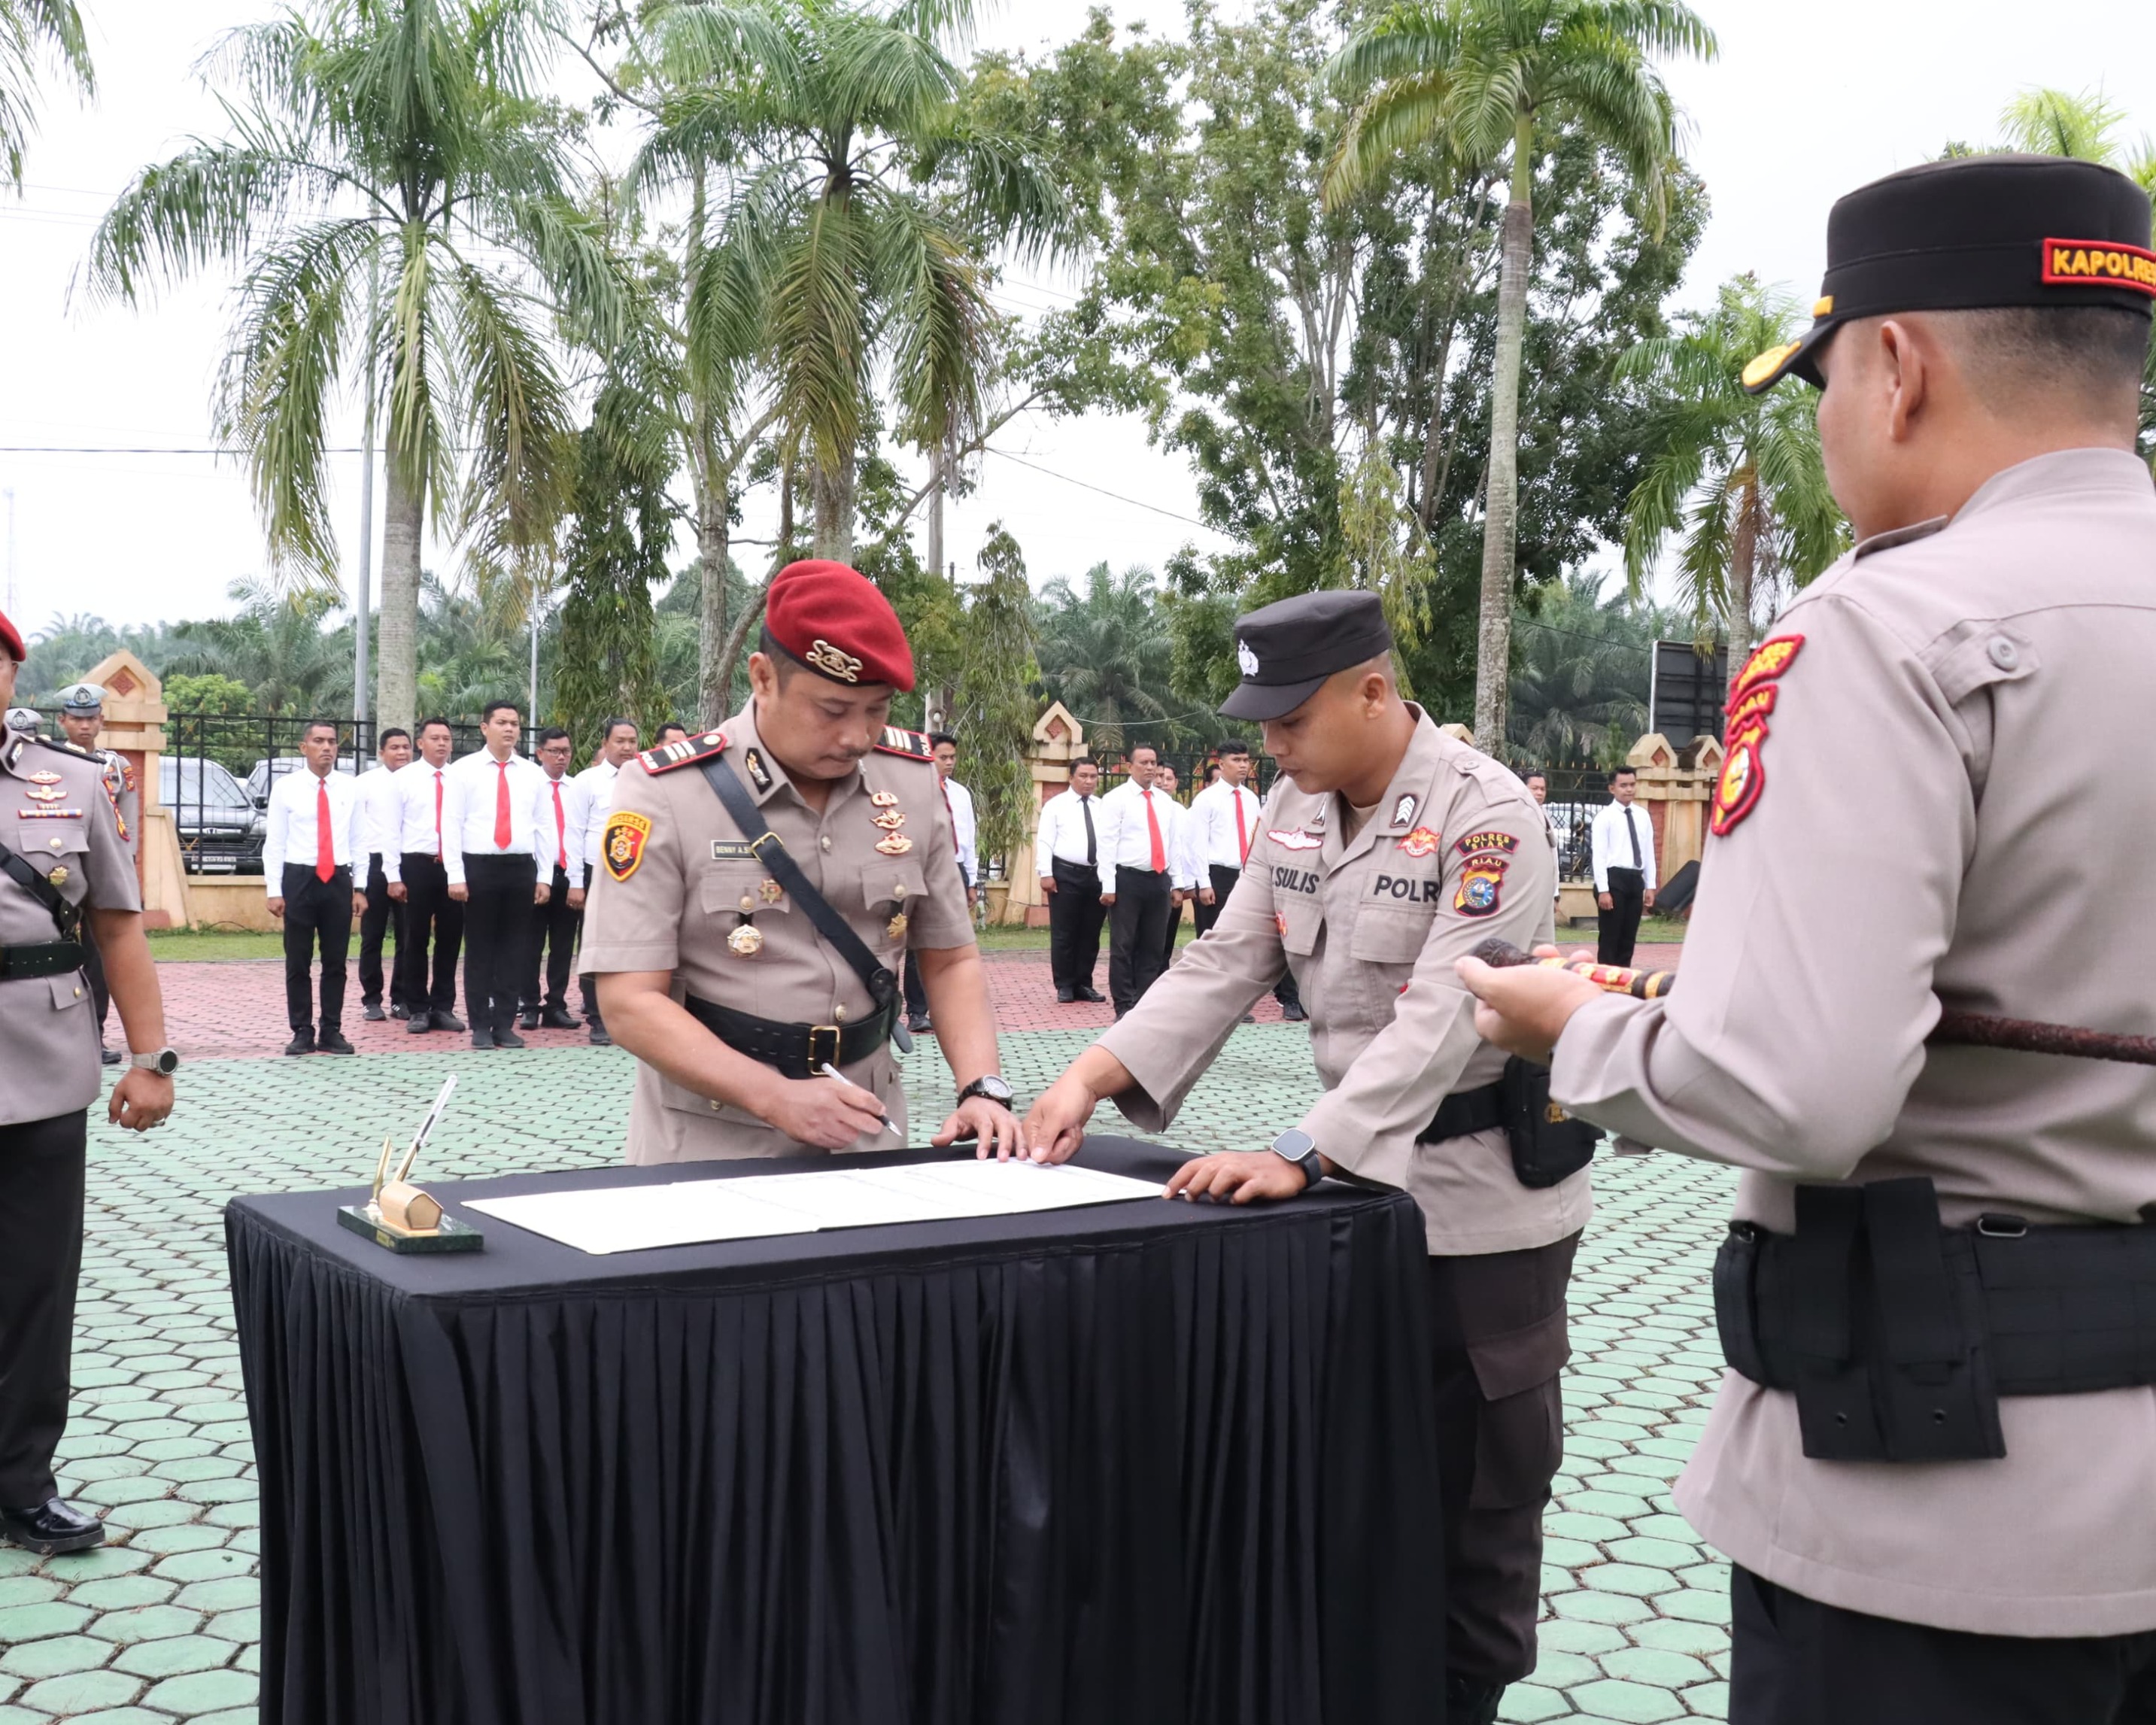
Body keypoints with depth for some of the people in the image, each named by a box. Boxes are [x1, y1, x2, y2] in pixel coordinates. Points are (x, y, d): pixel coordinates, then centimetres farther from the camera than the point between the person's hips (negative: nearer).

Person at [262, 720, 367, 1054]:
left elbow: (357, 841, 7)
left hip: (339, 880, 2)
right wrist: (275, 890, -5)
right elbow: (274, 843, 0)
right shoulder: (285, 786, -1)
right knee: (298, 963, 5)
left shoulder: (350, 788, 5)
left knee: (335, 961, 7)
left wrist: (360, 888, 3)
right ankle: (302, 1033, 13)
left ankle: (331, 1032, 15)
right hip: (299, 879, -2)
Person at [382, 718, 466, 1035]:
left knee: (450, 938, 8)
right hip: (417, 865, -2)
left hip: (454, 866, 2)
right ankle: (418, 1010, 15)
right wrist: (393, 876, -6)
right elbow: (390, 830, 0)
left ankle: (444, 1007, 19)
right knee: (416, 940, 5)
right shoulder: (404, 778, 1)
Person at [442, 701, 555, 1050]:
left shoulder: (533, 774, 9)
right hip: (479, 867, -3)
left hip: (522, 868, 3)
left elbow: (544, 827, 9)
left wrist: (545, 877, 3)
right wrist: (456, 876, -10)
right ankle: (481, 1026, 12)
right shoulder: (463, 770, 1)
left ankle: (505, 1024, 14)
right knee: (479, 949, 4)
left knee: (514, 949, 6)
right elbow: (451, 825, -3)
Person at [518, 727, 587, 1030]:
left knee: (563, 945, 7)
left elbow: (580, 835, 2)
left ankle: (556, 1007, 15)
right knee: (531, 944, 4)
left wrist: (577, 882, -7)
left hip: (568, 876, 3)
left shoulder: (577, 789, 8)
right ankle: (530, 1007, 12)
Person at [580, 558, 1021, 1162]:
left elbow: (951, 960, 9)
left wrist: (981, 1088, -7)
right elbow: (630, 1001, -13)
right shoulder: (663, 794, -10)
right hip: (711, 1146, -2)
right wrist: (776, 1097, -23)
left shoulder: (911, 781, 2)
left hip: (865, 1136, 3)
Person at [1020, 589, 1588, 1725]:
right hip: (1356, 1175, 7)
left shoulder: (1485, 814, -20)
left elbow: (1439, 1020, -28)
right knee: (1335, 1467, 15)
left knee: (1478, 1487, 8)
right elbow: (1226, 965, 2)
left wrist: (1301, 1155, -36)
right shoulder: (1297, 807, 3)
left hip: (1479, 1192, -7)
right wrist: (1094, 1074, -12)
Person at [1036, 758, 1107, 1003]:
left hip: (1097, 876, 4)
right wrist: (1046, 873, -12)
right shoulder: (1056, 805, 1)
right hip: (1066, 875, -4)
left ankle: (1084, 985, 18)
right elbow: (1044, 841, -3)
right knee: (1063, 934, 1)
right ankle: (1065, 986, 9)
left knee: (1091, 935, 9)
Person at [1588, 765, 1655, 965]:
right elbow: (1599, 855, -10)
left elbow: (1649, 852, 13)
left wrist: (1650, 886, 8)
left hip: (1636, 879, 6)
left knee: (1628, 939, 10)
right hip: (1614, 878, -6)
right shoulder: (1605, 816, -6)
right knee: (1609, 938, -3)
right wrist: (1603, 890, -16)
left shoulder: (1642, 816, 12)